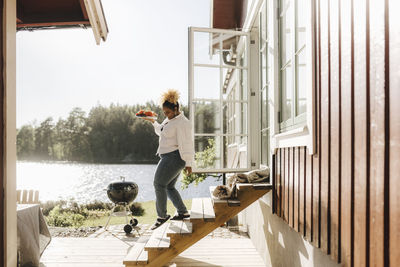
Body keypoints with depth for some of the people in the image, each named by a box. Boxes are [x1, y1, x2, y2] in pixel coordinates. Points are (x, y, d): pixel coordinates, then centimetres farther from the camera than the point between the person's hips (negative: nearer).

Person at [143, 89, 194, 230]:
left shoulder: (182, 123, -16)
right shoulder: (170, 119, 14)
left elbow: (186, 144, -20)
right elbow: (162, 131, 31)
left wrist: (188, 164, -22)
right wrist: (153, 121, 18)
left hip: (175, 157, -10)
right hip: (169, 157, 10)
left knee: (159, 184, -11)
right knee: (169, 187, 13)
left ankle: (162, 216, -3)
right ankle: (183, 212, 20)